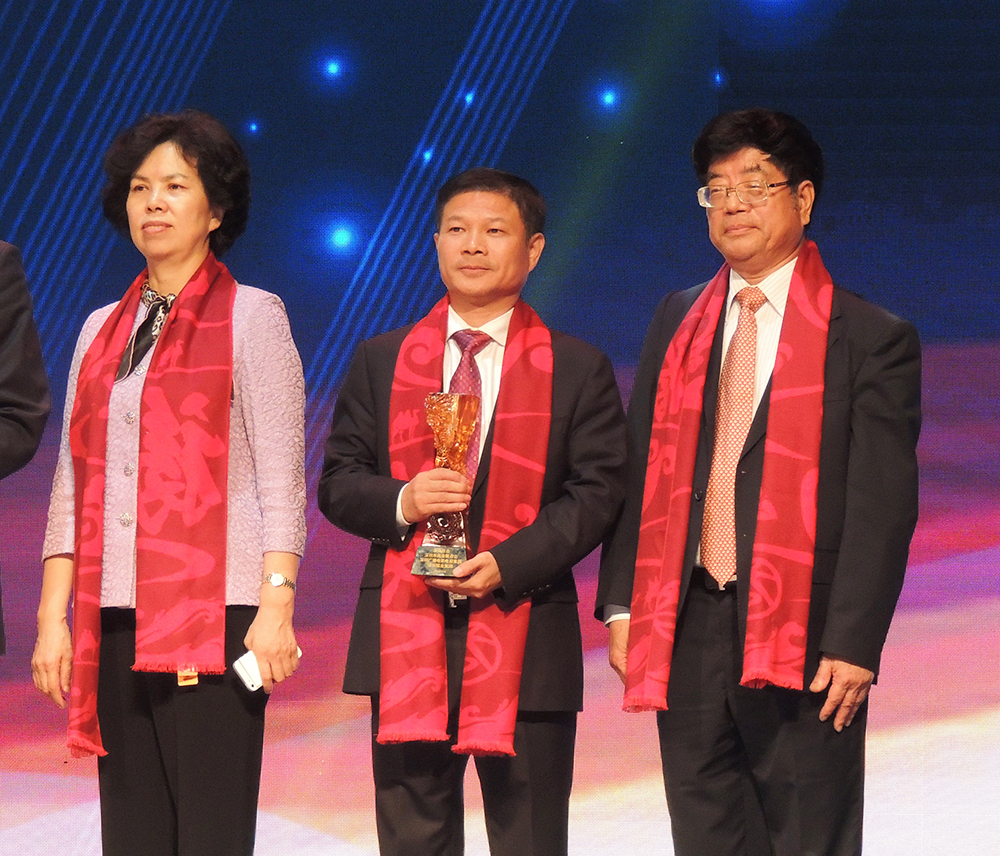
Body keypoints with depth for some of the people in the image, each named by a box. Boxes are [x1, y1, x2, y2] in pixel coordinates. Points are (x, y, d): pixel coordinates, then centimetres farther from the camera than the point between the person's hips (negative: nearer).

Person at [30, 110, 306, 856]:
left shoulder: (250, 317, 3)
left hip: (215, 615, -5)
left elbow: (281, 480, -3)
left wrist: (277, 602, -12)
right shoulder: (103, 331, 17)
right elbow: (74, 485, 16)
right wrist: (53, 616, 8)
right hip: (117, 624, 5)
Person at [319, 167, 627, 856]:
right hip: (406, 639, 2)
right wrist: (401, 503, -12)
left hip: (524, 635, -2)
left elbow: (598, 492, -1)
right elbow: (337, 483, 10)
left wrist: (507, 564, -15)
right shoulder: (381, 361, 13)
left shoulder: (579, 370, 6)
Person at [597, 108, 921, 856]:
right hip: (688, 633, 5)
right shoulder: (680, 321, 12)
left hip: (803, 643, -4)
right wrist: (622, 604, 5)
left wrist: (853, 644, -13)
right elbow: (639, 469, 13)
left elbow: (883, 506, -7)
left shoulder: (870, 339, -3)